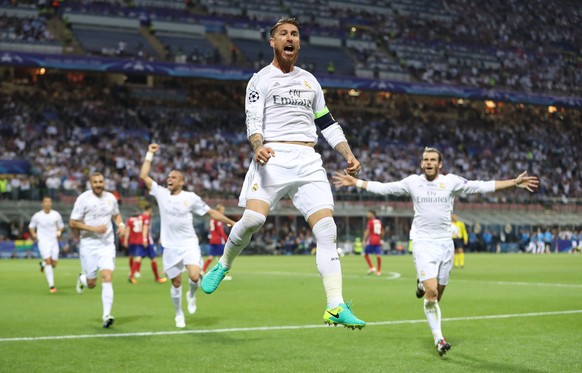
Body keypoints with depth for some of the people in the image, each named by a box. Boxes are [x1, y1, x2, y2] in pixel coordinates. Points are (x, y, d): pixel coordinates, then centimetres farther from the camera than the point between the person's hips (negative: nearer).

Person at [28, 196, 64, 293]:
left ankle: (43, 264, 39)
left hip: (54, 241, 3)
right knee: (48, 261, -16)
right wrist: (33, 234, -7)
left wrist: (59, 232, -6)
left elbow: (61, 226, 15)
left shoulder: (56, 215, 2)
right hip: (43, 241, -3)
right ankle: (51, 286, -15)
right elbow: (31, 226, 12)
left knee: (53, 264, 1)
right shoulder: (37, 216, -2)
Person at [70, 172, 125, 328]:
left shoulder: (110, 197, 4)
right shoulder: (83, 199, -9)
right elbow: (73, 223, -9)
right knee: (91, 284, 4)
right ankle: (82, 279, 43)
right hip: (88, 245, -2)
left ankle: (106, 316, -13)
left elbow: (116, 214, 23)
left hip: (107, 244, 2)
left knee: (107, 277, -15)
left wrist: (121, 224, 1)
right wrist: (94, 228, -19)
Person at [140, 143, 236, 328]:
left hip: (189, 244, -1)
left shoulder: (191, 197, -1)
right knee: (176, 282, 5)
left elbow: (211, 212, 6)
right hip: (171, 247, 1)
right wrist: (150, 154, 0)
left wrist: (232, 223, 5)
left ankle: (191, 295, 14)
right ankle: (179, 314, 24)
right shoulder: (161, 193, 2)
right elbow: (144, 176, -1)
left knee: (194, 276, -20)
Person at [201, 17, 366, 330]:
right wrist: (258, 146, -25)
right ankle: (223, 265, 9)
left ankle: (336, 307, -14)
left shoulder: (309, 81, 22)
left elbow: (328, 124, 24)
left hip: (308, 160, 4)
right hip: (273, 158, -3)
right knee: (253, 219, -22)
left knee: (326, 229, -12)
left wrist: (348, 154, 10)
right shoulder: (260, 79, 8)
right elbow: (252, 122, -3)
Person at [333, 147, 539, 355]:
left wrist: (514, 183, -6)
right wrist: (355, 182, 5)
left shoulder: (452, 182, 1)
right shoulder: (412, 182, 3)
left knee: (437, 294, 8)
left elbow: (483, 186, -1)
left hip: (445, 242, 2)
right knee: (432, 293, -16)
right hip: (422, 243, -2)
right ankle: (438, 338, -7)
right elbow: (382, 188, 9)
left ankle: (422, 283, 44)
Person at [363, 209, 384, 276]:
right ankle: (379, 271, 4)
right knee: (378, 255, 2)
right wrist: (381, 239, 31)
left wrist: (364, 240, -10)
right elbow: (382, 232, 22)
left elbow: (367, 231, -11)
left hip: (371, 241, -5)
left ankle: (371, 267, -3)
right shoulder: (379, 222, 14)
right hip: (378, 241, 5)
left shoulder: (370, 222, -5)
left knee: (366, 254, 7)